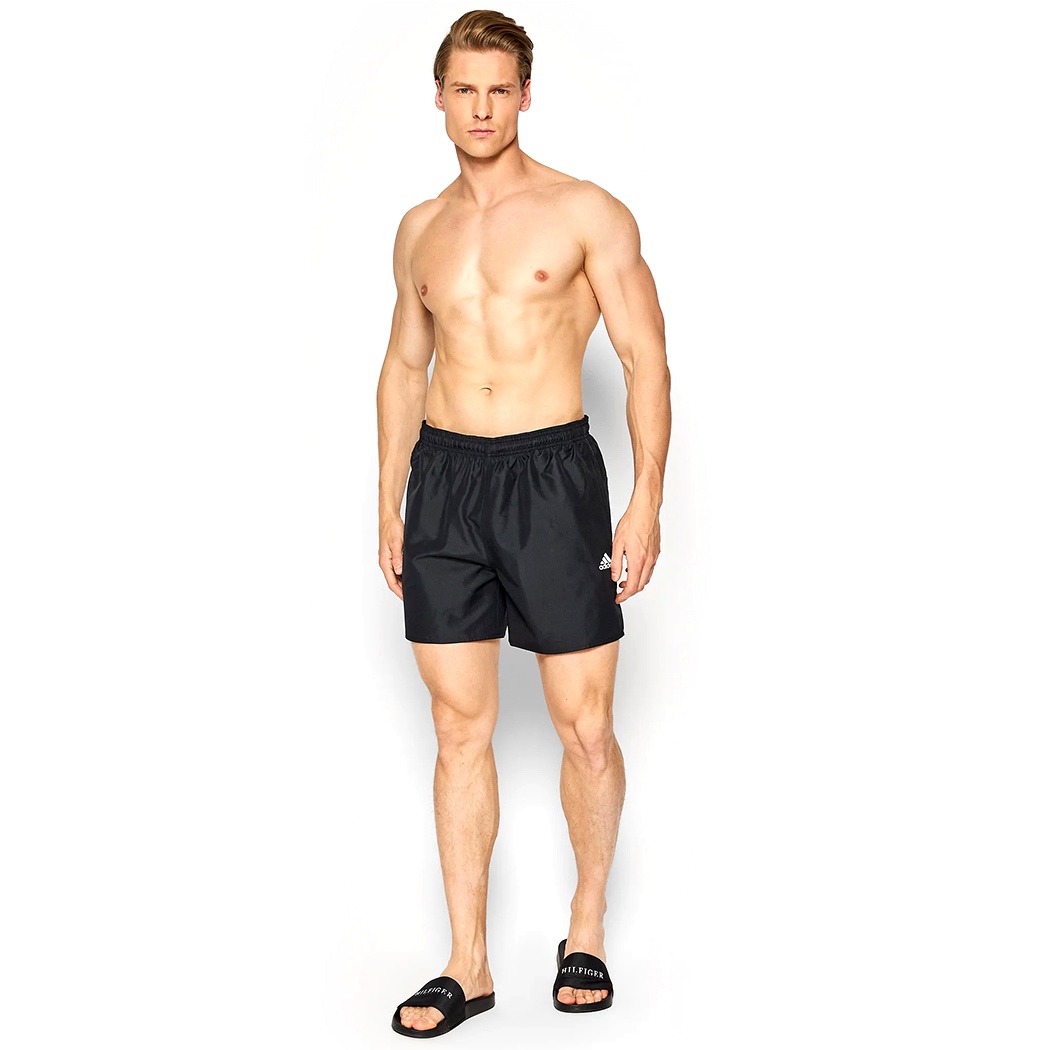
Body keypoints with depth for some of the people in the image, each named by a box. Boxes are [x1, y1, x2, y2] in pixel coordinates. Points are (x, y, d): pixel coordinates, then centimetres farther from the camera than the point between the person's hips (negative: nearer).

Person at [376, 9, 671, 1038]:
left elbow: (646, 355, -2)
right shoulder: (420, 229, 14)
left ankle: (586, 928, 24)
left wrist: (648, 497, -11)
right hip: (443, 480, 4)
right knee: (460, 727, 5)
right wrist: (388, 504, 16)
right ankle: (468, 964, 15)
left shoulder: (587, 212, 0)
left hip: (551, 473, -3)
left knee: (585, 727, 1)